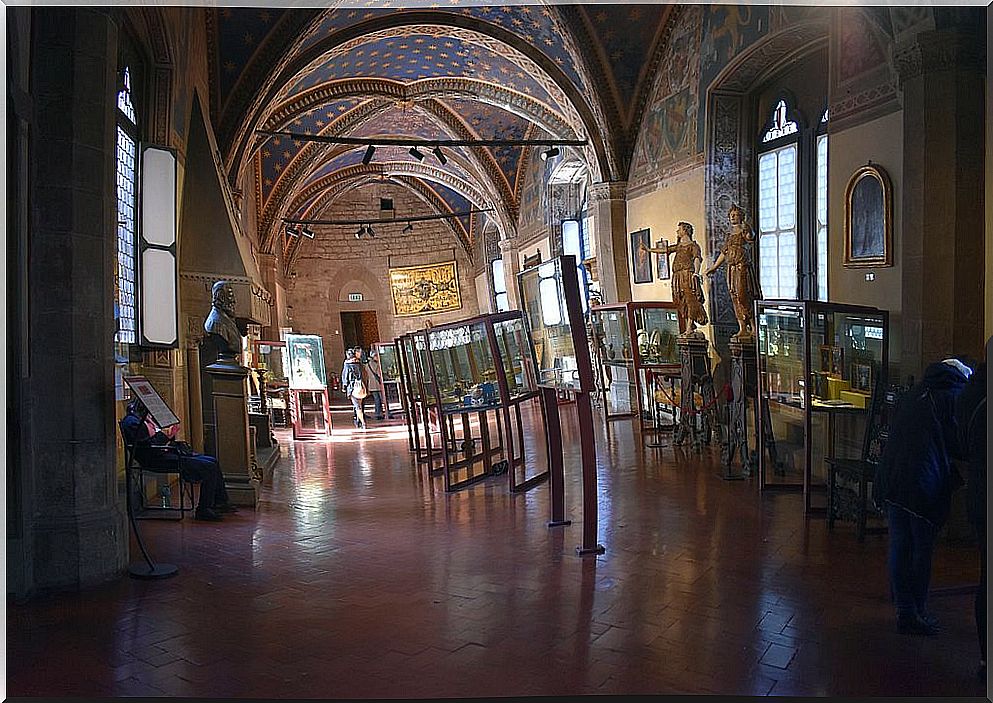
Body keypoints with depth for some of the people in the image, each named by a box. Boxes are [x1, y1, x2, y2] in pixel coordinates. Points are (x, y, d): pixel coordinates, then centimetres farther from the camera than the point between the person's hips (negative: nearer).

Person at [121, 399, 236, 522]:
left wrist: (169, 434, 3)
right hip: (158, 459, -11)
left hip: (170, 452, 11)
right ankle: (204, 510, -12)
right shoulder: (132, 421, -10)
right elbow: (146, 445, -21)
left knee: (213, 462, 7)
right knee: (208, 467, -19)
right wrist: (164, 435, -22)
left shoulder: (146, 417, 21)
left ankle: (221, 502, 14)